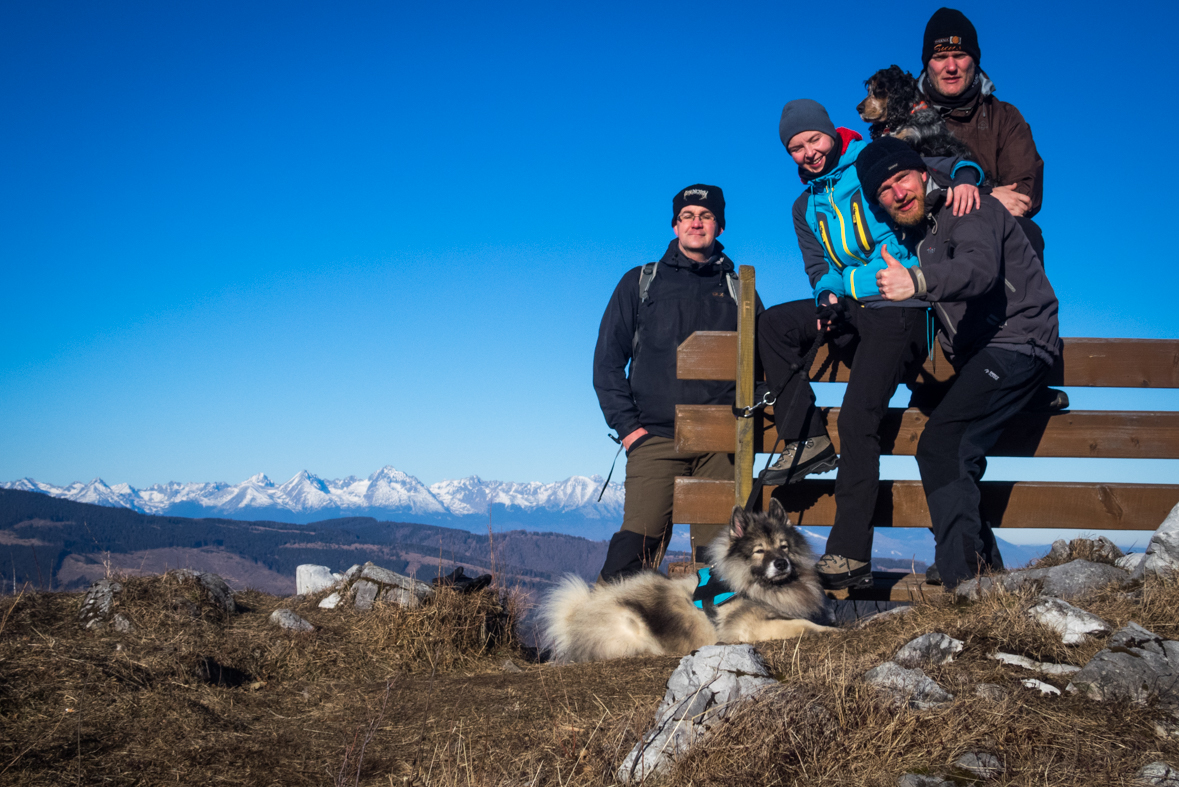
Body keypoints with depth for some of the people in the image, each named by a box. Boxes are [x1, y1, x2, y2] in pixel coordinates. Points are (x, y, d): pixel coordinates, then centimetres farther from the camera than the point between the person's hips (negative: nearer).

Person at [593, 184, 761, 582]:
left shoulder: (737, 290, 18)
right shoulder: (641, 283, 15)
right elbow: (607, 360, 11)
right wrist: (626, 426, 0)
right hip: (655, 440, -1)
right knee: (636, 547, -15)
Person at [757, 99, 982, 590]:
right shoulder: (806, 206, 20)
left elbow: (951, 165, 0)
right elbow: (819, 269, 16)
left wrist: (965, 178, -24)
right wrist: (828, 293, -8)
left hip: (899, 310, -7)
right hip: (849, 310, 7)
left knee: (857, 416, -20)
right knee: (771, 324, -13)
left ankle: (850, 556, -20)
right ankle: (807, 440, -7)